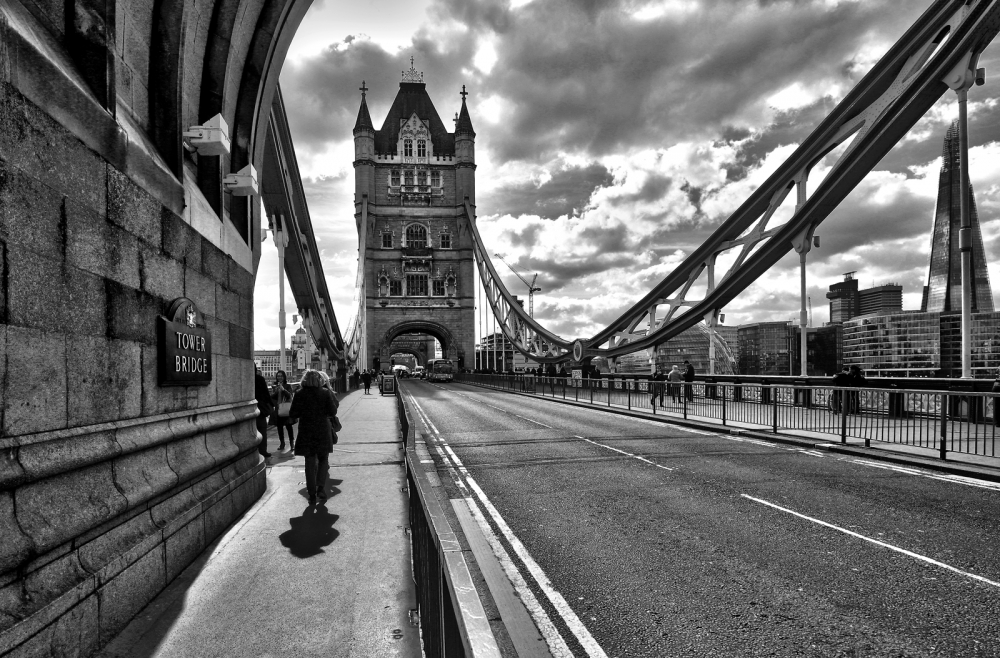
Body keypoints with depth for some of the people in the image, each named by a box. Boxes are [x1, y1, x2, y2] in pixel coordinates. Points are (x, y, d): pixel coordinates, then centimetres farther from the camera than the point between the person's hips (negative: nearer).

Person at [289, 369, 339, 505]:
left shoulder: (300, 394, -5)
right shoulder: (326, 393, -5)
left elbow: (293, 414, -5)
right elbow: (333, 412, -5)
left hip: (306, 432, 0)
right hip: (323, 431, 0)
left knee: (310, 463, 7)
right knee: (323, 460, 17)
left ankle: (312, 495, 8)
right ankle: (321, 487, 2)